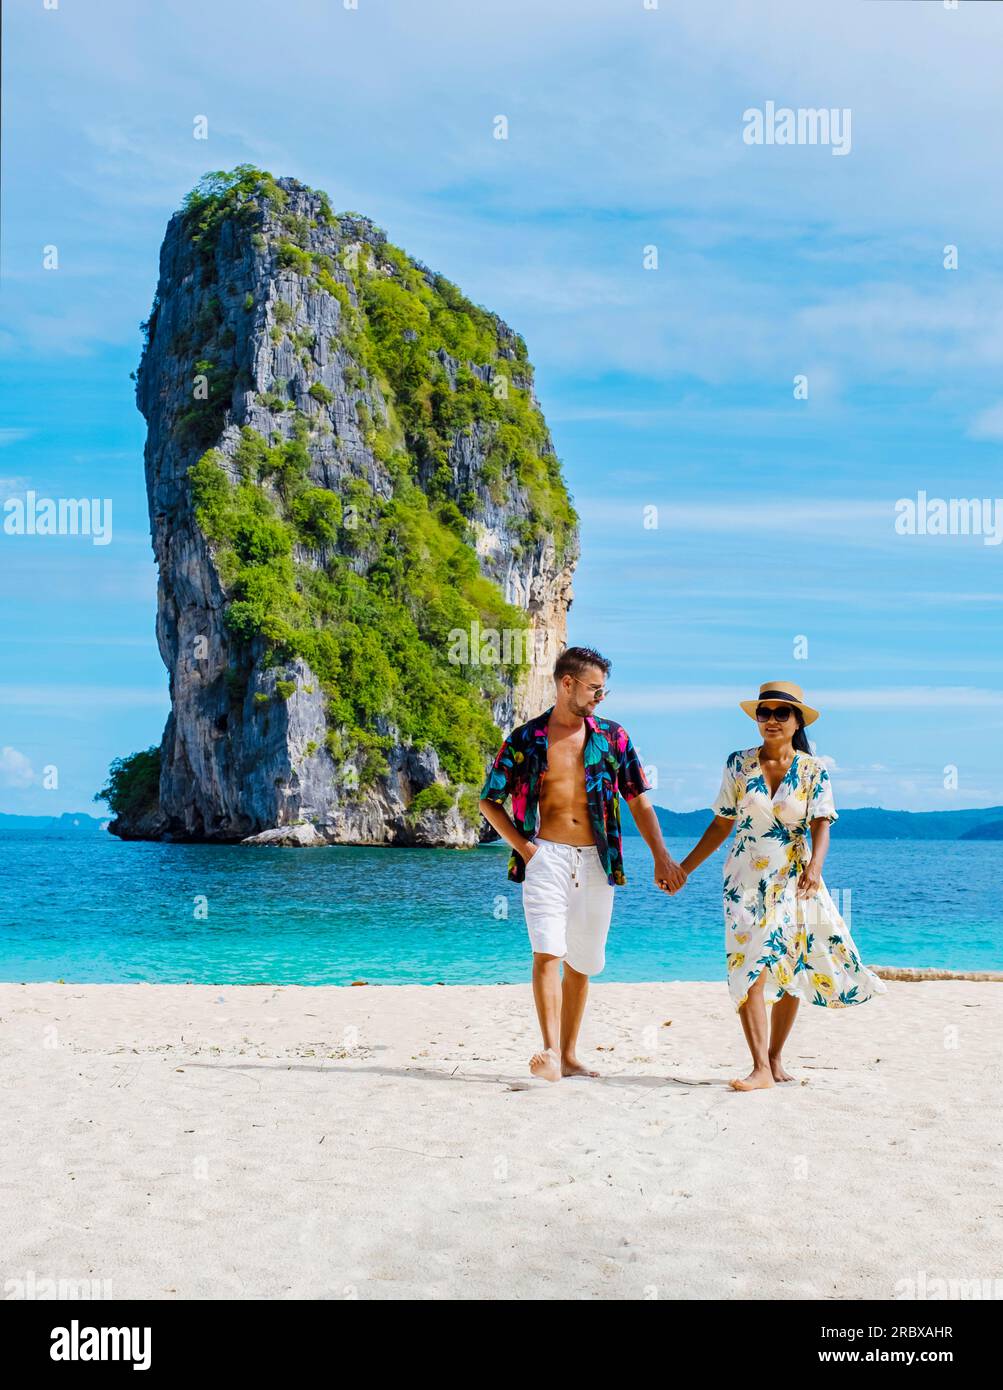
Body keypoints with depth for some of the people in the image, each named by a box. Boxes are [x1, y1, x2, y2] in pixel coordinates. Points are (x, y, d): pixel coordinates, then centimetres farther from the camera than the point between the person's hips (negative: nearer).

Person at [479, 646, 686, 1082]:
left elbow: (639, 801, 10)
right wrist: (522, 845, -4)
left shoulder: (612, 737, 9)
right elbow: (489, 802, 9)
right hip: (546, 858, -3)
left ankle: (569, 1056, 19)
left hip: (596, 862, 3)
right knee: (547, 953, -17)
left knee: (582, 961, 9)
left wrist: (662, 858, 1)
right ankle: (549, 1052, -24)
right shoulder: (525, 739, 3)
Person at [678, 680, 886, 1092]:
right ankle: (760, 1068, -13)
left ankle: (775, 1059, 20)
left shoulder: (813, 770, 0)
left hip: (794, 883, 0)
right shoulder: (738, 764, 3)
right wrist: (683, 868, 6)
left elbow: (821, 825, -9)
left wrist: (814, 865, -28)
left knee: (789, 972, 5)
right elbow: (721, 825, 8)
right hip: (746, 881, 0)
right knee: (749, 970, -11)